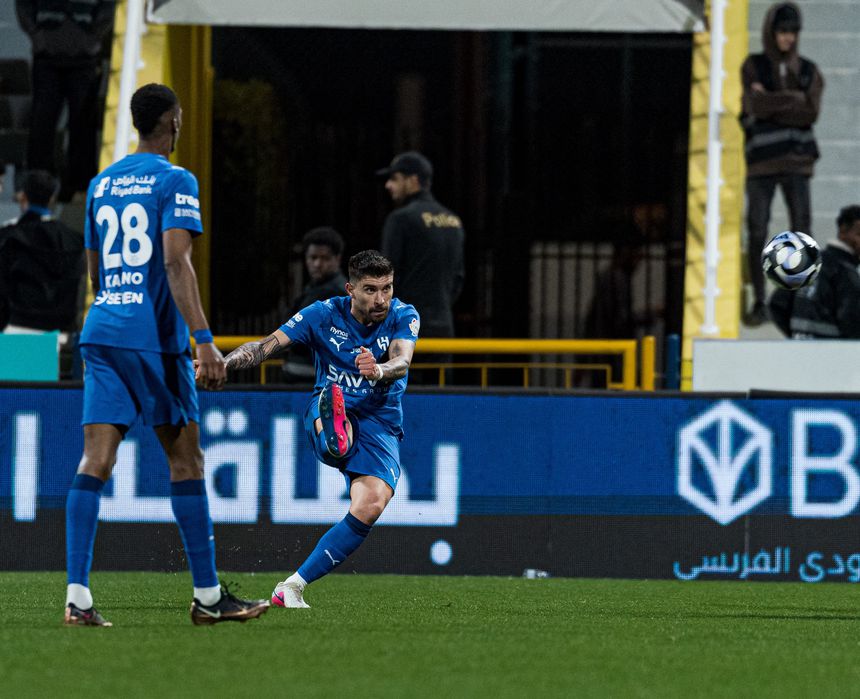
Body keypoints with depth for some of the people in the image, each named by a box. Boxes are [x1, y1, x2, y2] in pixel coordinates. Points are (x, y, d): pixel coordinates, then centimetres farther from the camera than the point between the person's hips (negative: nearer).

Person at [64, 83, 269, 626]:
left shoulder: (102, 184, 16)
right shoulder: (176, 182, -5)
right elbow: (176, 263, -16)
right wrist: (204, 341, -20)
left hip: (101, 330, 5)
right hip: (153, 336, -5)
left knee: (96, 460, -3)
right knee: (186, 460, 5)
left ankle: (78, 596, -14)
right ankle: (208, 597, 10)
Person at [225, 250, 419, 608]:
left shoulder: (403, 317, -4)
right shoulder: (324, 314, -5)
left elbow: (402, 361, -23)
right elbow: (266, 345, -11)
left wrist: (380, 370, -49)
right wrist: (222, 363, -30)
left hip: (380, 422, 1)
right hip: (328, 413, 0)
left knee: (371, 505, -25)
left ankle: (292, 587, -17)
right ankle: (333, 430, -81)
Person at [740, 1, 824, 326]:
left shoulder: (808, 70, 10)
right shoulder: (753, 66, 4)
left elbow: (811, 113, -6)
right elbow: (757, 106, -13)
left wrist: (771, 104, -9)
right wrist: (794, 98, -7)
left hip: (796, 159, 1)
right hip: (761, 159, -1)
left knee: (801, 232, -6)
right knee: (756, 232, -5)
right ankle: (759, 304, 3)